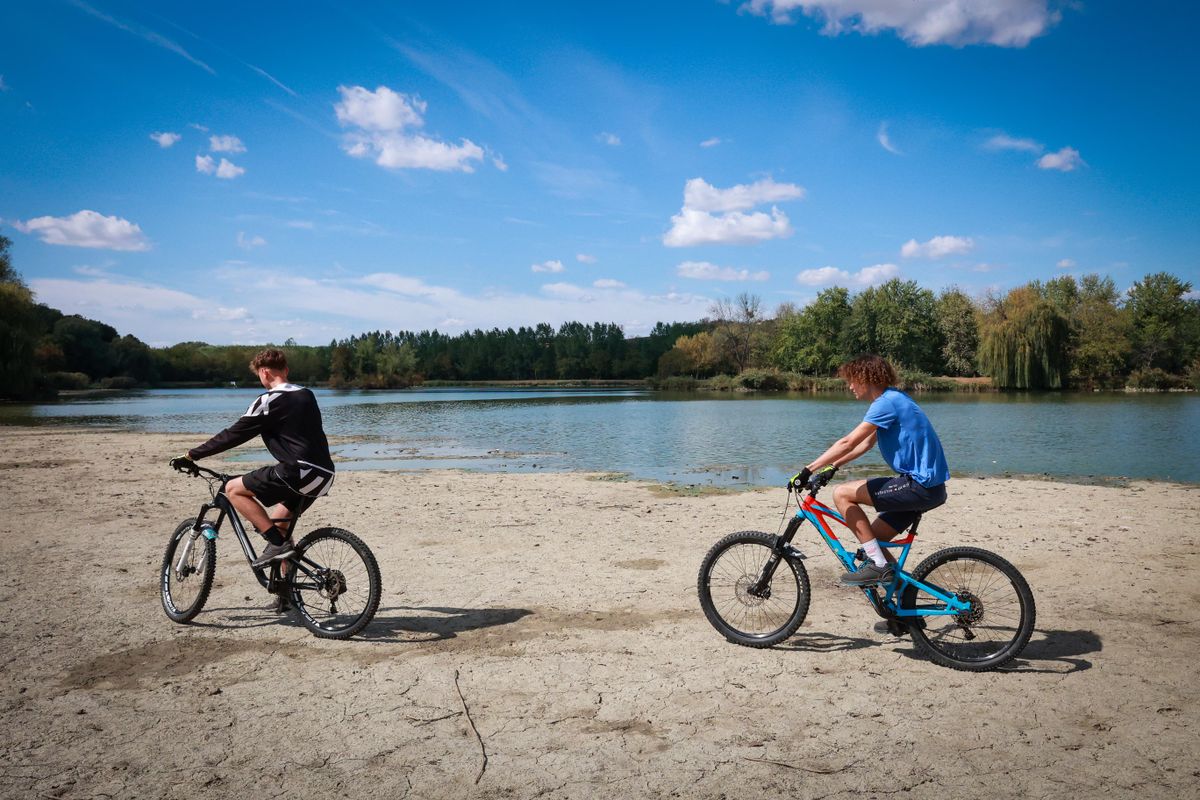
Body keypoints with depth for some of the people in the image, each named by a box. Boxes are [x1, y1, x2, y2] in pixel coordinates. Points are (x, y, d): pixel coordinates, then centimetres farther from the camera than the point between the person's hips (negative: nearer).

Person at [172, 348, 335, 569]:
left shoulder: (269, 400, -4)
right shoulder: (306, 395, 19)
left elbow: (234, 434, -3)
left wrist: (193, 455, 6)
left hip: (300, 472, -8)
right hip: (324, 475, 8)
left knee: (233, 489, 2)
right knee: (279, 523, 23)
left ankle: (278, 543, -5)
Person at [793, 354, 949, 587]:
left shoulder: (886, 402, -15)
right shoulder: (893, 399, 17)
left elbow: (847, 443, -20)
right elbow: (867, 442, 25)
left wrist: (808, 470, -18)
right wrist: (832, 467, 20)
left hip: (920, 486, -10)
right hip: (929, 486, 10)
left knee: (842, 494, -10)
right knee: (872, 536, 15)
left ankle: (878, 565, -9)